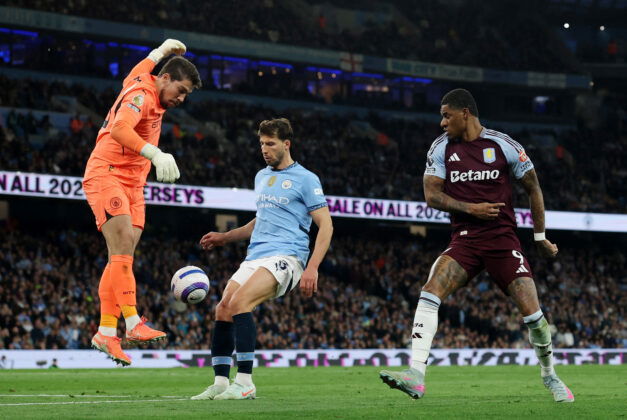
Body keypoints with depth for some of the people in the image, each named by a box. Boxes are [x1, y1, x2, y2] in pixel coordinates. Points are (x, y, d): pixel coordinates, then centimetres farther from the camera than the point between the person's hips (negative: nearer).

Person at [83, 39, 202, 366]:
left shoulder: (142, 85, 16)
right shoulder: (141, 95, -14)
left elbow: (133, 77, 41)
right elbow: (119, 129, -33)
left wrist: (159, 54, 45)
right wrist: (155, 154, -44)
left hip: (132, 185, 10)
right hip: (106, 176, -10)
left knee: (122, 258, 1)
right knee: (122, 250, -21)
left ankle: (106, 333, -1)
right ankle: (133, 324, -29)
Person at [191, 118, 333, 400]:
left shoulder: (305, 179, -2)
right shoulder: (261, 177, 21)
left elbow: (325, 224, -5)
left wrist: (312, 268, -15)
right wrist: (224, 238, 25)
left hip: (285, 257, -8)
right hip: (255, 257, 8)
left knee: (239, 303, -27)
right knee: (222, 311, -9)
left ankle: (245, 383, -25)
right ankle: (220, 384, -2)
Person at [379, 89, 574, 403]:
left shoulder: (504, 146, -2)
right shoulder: (441, 148, 5)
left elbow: (533, 189, 8)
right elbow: (431, 195, 1)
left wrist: (540, 237, 12)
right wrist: (470, 208, -14)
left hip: (503, 240, -2)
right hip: (464, 240, 2)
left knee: (532, 312, -9)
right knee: (429, 293, -22)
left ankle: (549, 376, 17)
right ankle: (416, 376, -27)